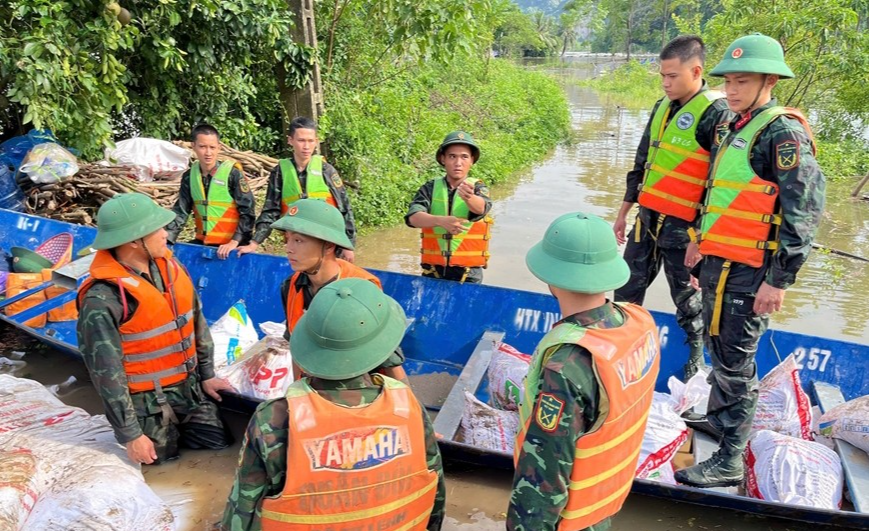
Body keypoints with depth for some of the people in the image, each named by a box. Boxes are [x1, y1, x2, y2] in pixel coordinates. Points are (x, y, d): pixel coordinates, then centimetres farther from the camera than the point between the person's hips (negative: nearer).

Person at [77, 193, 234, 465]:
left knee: (218, 444, 12)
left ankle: (172, 430, 36)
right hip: (147, 401, -5)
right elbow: (107, 372, -21)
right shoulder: (103, 298, -27)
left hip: (190, 387, 6)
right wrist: (130, 434, -16)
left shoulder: (170, 267, -6)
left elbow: (197, 322, 6)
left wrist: (206, 375, 10)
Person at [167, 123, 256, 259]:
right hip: (201, 243, 5)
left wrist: (234, 242, -20)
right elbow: (180, 212, 5)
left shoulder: (233, 174, -12)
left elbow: (247, 212, -12)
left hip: (229, 246, -5)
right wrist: (165, 240, -6)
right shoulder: (189, 176, 3)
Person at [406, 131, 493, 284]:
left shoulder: (478, 188, -1)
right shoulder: (430, 188, 2)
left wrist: (468, 197, -47)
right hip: (433, 272, 1)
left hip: (468, 274, -1)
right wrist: (441, 220, -34)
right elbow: (413, 217, -15)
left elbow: (481, 208, -24)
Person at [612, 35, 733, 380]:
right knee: (627, 292, 15)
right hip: (647, 219, 7)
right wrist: (623, 212, 19)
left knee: (687, 300, 8)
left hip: (682, 226, -7)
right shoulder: (663, 107, 10)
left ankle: (694, 364, 28)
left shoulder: (716, 113, -14)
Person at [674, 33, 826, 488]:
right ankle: (718, 416, 42)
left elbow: (804, 212, -17)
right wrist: (703, 249, 25)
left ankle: (728, 463, 10)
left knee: (734, 362, -1)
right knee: (719, 350, 22)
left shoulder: (783, 132, -13)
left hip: (747, 272, -8)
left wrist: (779, 280, -19)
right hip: (718, 263, 8)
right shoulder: (736, 129, 15)